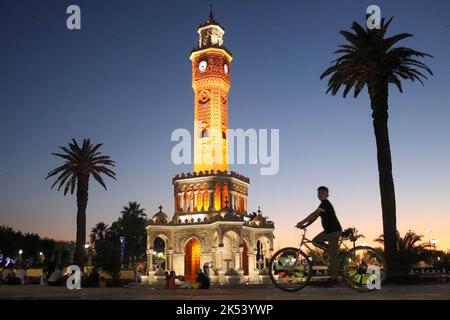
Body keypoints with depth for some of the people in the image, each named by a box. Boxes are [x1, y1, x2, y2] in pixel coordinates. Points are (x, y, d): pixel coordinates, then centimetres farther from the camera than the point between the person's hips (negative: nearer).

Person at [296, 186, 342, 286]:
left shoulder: (325, 203, -17)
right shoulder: (323, 204, 14)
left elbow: (314, 214, -26)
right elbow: (315, 217, 12)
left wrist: (301, 223, -26)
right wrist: (305, 225, 3)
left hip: (334, 231, -10)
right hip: (328, 230, 10)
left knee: (333, 255, -5)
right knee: (315, 241, 8)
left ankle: (333, 279, 2)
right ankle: (335, 251, 12)